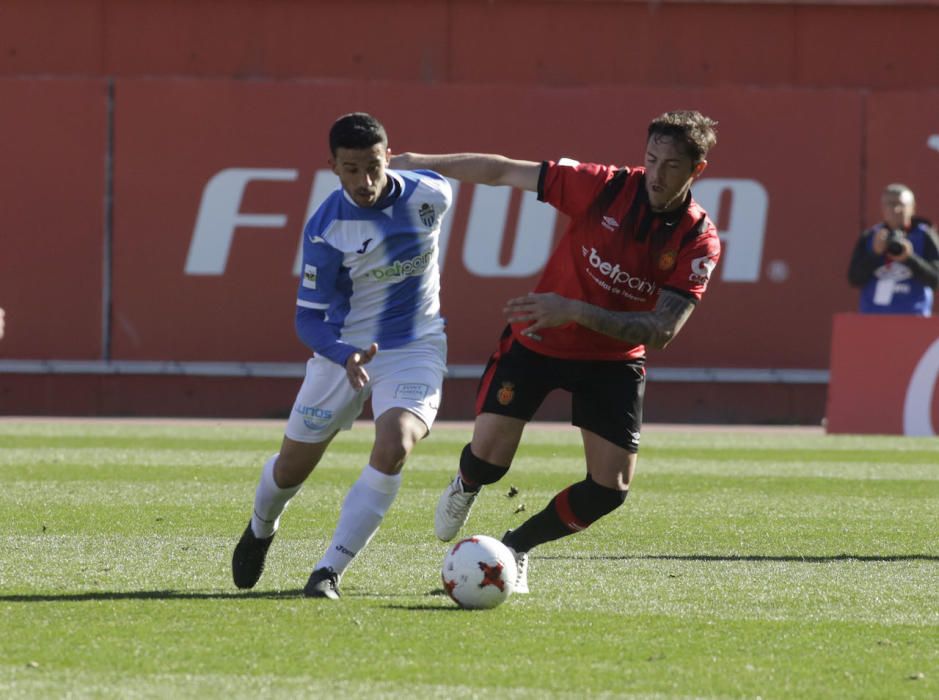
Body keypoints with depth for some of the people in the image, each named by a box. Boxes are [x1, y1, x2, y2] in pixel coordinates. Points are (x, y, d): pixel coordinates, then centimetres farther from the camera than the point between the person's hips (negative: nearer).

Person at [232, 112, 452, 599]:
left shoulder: (430, 194, -15)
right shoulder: (325, 229, -21)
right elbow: (309, 318, -18)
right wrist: (346, 356, -37)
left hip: (414, 348, 0)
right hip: (343, 350, 0)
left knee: (392, 449, -27)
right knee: (291, 468, 12)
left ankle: (328, 572, -19)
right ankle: (260, 530, 48)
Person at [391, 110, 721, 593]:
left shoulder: (699, 241, -19)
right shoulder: (604, 187, -21)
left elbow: (662, 331, -26)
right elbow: (505, 172, -11)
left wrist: (575, 311, -38)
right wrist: (419, 163, -8)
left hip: (613, 358, 1)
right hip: (537, 340, -1)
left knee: (610, 488, -7)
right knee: (488, 458, -11)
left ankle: (517, 547, 20)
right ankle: (465, 487, 29)